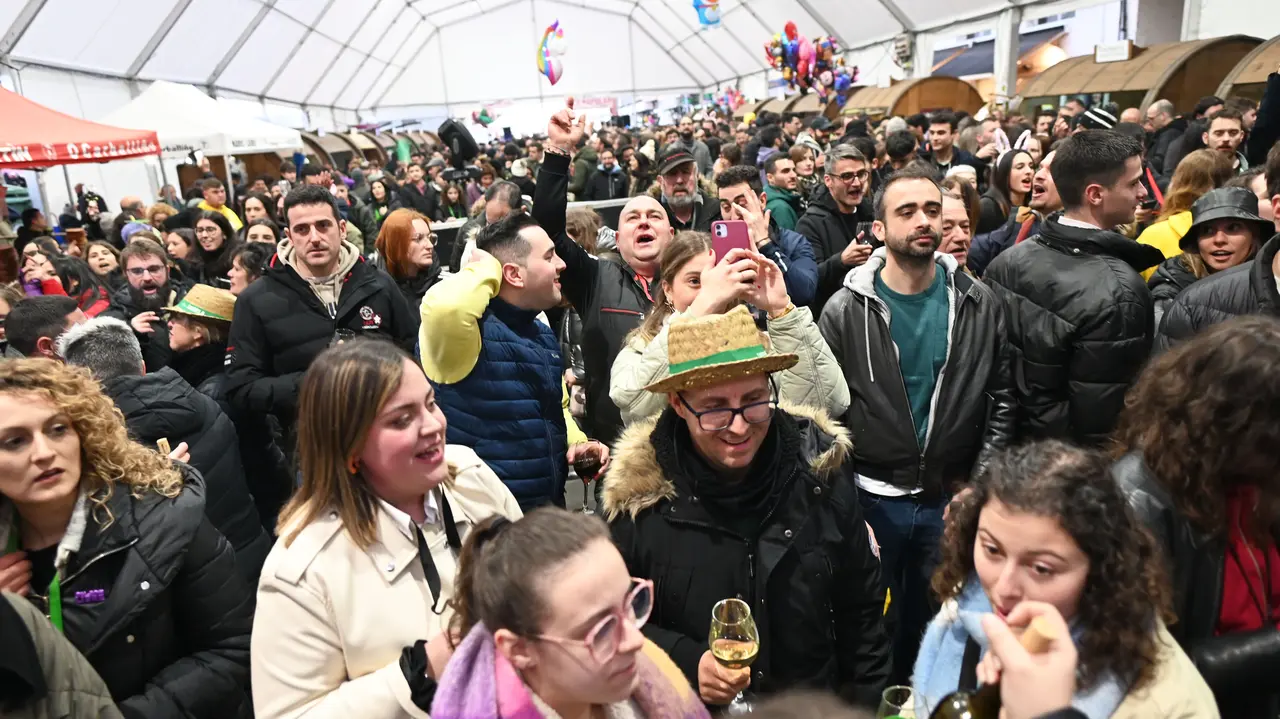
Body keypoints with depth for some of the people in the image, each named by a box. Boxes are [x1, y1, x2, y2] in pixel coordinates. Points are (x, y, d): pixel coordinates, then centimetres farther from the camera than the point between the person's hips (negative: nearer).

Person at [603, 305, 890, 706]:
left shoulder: (819, 466, -9)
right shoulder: (640, 492, -16)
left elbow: (860, 608, 2)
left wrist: (866, 702, 2)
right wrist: (686, 664, -19)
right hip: (688, 706, -1)